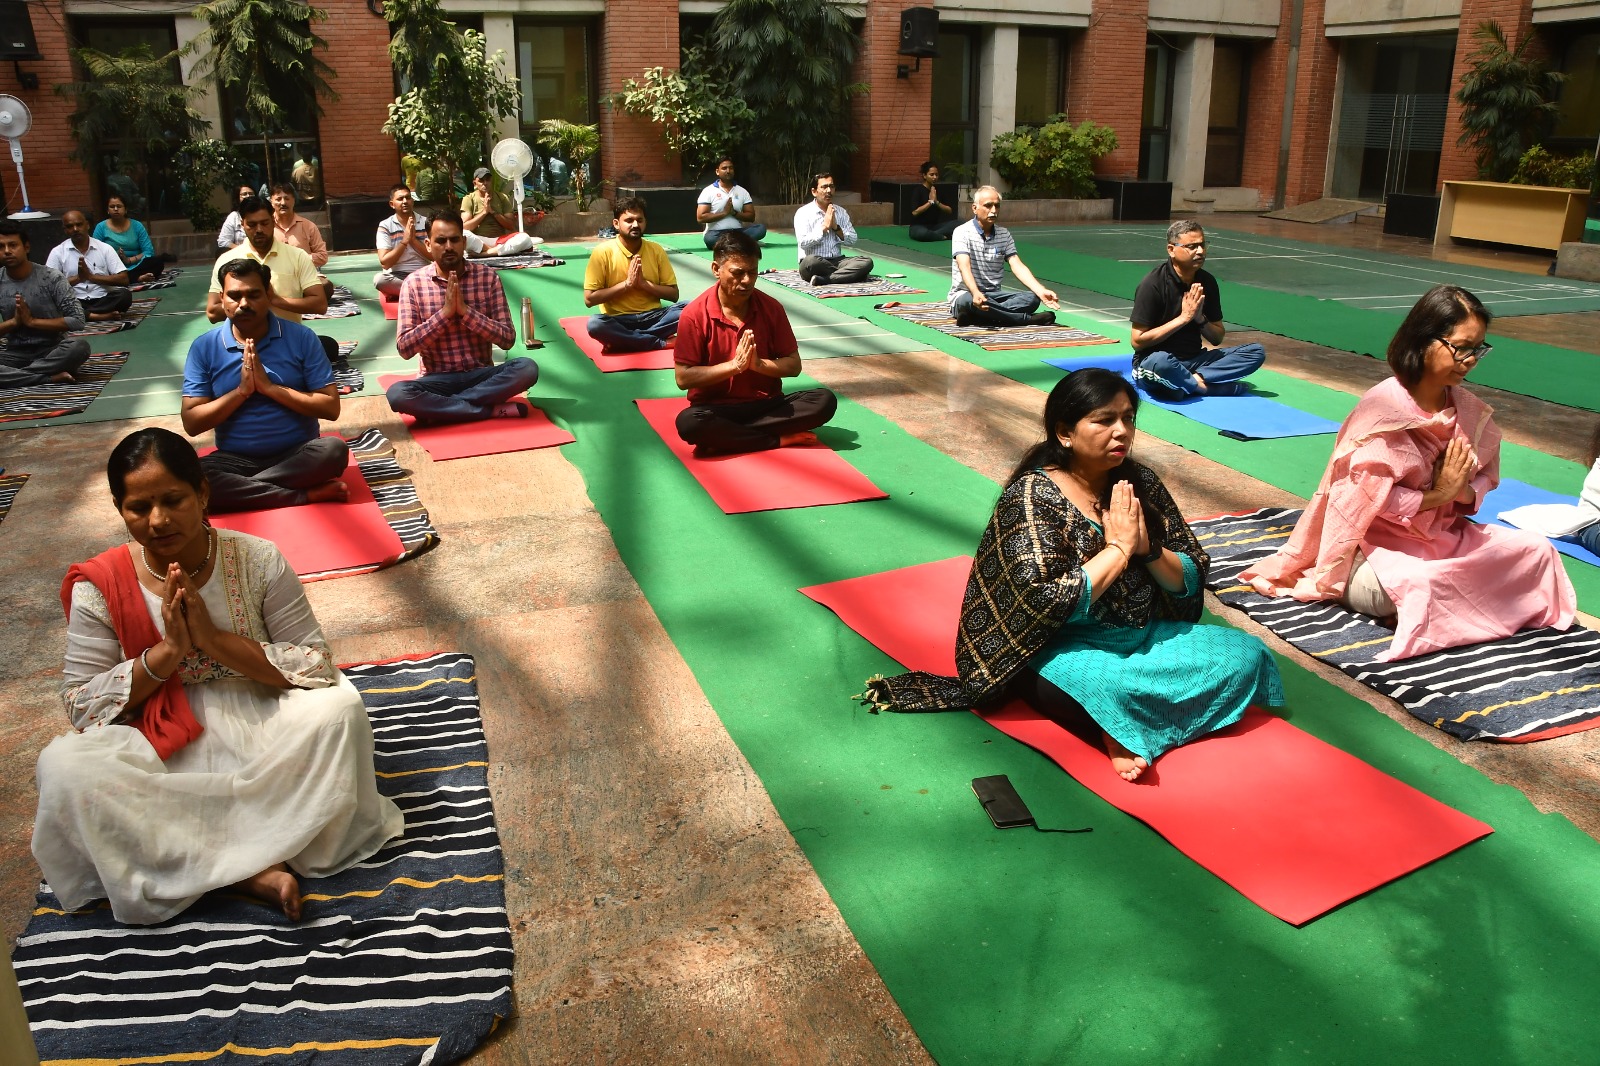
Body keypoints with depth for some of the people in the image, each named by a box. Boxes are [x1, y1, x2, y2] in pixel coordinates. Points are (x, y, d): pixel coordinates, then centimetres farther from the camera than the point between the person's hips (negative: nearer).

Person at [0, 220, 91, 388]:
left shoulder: (51, 278, -7)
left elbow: (77, 320, -13)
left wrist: (32, 321, -14)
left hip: (52, 350, -2)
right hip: (16, 353, 2)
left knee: (79, 346, -36)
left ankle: (15, 376, -24)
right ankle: (51, 377, -27)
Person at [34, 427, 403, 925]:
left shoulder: (257, 560, -8)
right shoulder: (100, 586, -6)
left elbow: (319, 667, -11)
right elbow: (80, 705, -5)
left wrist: (214, 638, -22)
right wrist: (167, 651, -19)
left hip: (261, 736, -1)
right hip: (163, 751, 1)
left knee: (339, 707, -29)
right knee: (62, 767, -28)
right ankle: (251, 868, -27)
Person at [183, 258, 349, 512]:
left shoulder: (301, 338, -3)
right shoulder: (204, 347, 1)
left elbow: (331, 407, -8)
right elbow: (191, 423, -3)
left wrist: (270, 388, -15)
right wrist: (241, 391, -14)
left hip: (298, 455, -1)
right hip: (236, 460, 1)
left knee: (334, 450, -33)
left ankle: (241, 488, -17)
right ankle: (307, 495, -24)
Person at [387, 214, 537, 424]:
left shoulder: (488, 277, -1)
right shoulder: (413, 283, -2)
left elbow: (508, 339, -6)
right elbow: (404, 348, -9)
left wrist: (465, 311, -17)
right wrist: (445, 312, -18)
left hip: (482, 375, 1)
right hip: (438, 380, -1)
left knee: (527, 368, -29)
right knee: (397, 393, -32)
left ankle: (438, 408, -21)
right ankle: (492, 410, -23)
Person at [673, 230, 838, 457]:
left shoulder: (771, 308, 0)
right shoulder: (695, 314, -9)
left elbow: (793, 365, 4)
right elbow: (683, 378, -12)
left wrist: (758, 364, -16)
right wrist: (733, 365, -20)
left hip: (767, 405, 4)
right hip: (717, 409, -3)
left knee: (825, 401, -20)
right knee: (688, 422, -37)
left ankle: (726, 436, -20)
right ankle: (778, 440, -19)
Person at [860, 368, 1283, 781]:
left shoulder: (1140, 482, 4)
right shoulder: (1031, 495, -13)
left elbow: (1192, 581, 7)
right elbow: (1047, 604, -22)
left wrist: (1147, 548, -13)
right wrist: (1117, 549, -16)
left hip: (1145, 636, 8)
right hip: (1065, 648, -7)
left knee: (1247, 653, -11)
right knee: (1107, 683, -39)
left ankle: (1118, 724, -14)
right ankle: (1119, 717, -8)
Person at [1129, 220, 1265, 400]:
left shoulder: (1207, 282, 6)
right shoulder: (1153, 284, -11)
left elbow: (1218, 338, 12)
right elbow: (1137, 341, -15)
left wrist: (1200, 319, -10)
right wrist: (1184, 318, -16)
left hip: (1194, 360, 6)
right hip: (1151, 362, -6)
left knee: (1257, 352, -10)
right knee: (1160, 362, -42)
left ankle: (1191, 381, -23)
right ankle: (1206, 386, -17)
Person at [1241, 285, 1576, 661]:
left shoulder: (1468, 409, 4)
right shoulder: (1383, 406, -17)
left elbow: (1486, 476, 11)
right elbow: (1367, 496, -21)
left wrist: (1463, 492, -11)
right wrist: (1437, 495, -16)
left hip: (1445, 534, 8)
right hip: (1379, 542, -8)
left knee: (1537, 549, -4)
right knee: (1412, 586, -37)